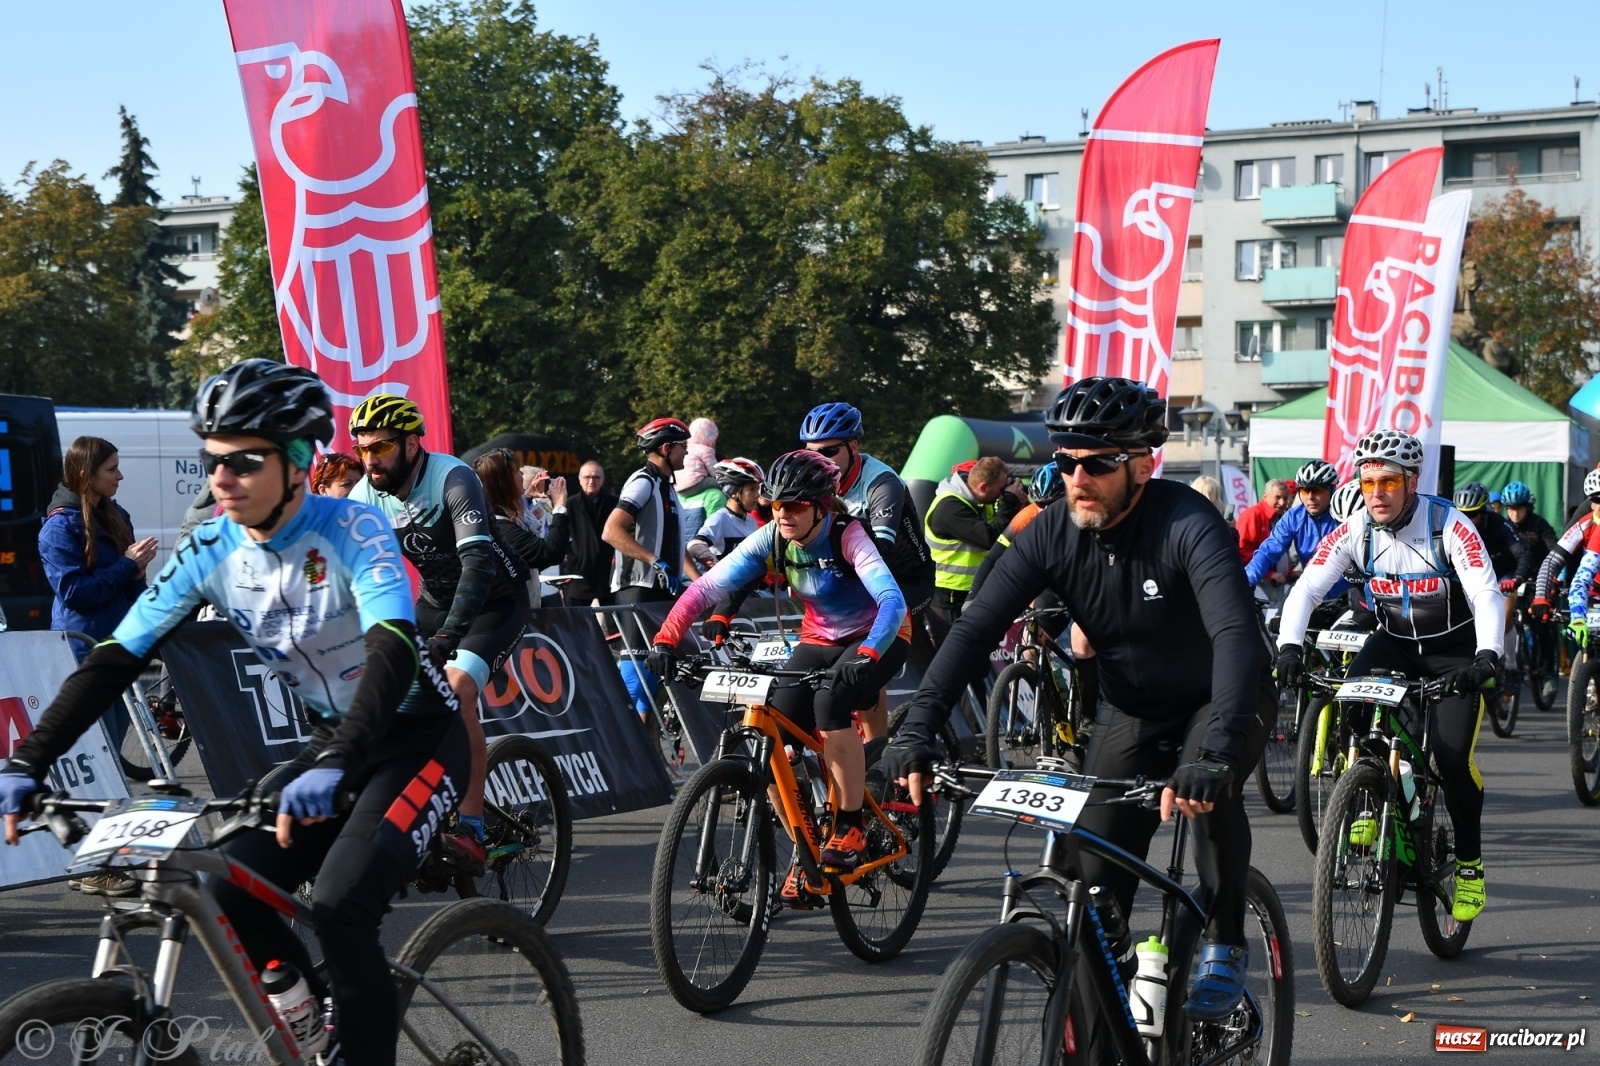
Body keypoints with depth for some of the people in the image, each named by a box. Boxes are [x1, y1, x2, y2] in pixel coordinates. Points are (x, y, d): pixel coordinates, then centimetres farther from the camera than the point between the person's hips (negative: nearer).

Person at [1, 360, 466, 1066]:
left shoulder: (350, 530, -23)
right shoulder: (210, 551, -8)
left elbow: (394, 651, -38)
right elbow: (114, 660, -8)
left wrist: (335, 766, -52)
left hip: (417, 736, -6)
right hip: (332, 741, 6)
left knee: (338, 907, -25)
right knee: (230, 893, -9)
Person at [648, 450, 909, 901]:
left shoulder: (848, 537, -26)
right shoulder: (771, 540, -14)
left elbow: (892, 600, -40)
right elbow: (707, 587, -19)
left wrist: (866, 656, -57)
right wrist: (667, 637, -34)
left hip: (878, 639, -5)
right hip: (819, 640, 5)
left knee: (830, 700, -34)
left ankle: (850, 825, -20)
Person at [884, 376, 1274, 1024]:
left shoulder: (1186, 524, -30)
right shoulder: (1052, 535, -16)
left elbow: (1236, 634, -43)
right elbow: (976, 627, -21)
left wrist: (1214, 752, -58)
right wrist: (917, 731, -35)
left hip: (1221, 701, -4)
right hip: (1132, 712, 4)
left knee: (1209, 792, -34)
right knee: (1096, 884, -4)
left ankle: (1225, 946, -11)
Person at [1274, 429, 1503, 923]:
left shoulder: (1449, 526, -23)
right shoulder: (1355, 530, -14)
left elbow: (1487, 595, -31)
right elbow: (1306, 588, -19)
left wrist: (1486, 656, -48)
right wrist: (1289, 646, -37)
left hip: (1454, 649, -3)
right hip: (1394, 641, 3)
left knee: (1453, 757, -15)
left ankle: (1469, 864, 6)